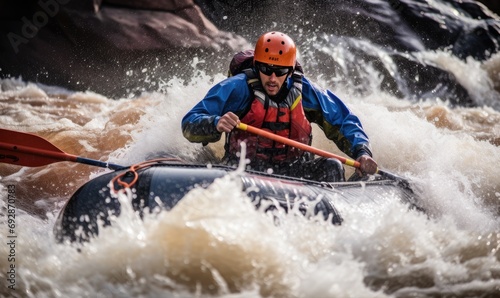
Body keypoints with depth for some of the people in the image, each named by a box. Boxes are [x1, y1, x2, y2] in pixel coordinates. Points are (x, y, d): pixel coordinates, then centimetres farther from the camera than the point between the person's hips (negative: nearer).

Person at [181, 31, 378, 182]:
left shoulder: (305, 93, 0)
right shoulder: (238, 88, -9)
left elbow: (345, 122, 8)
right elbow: (189, 125, -13)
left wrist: (362, 153, -11)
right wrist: (216, 125, -36)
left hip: (290, 172, 3)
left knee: (331, 167, -21)